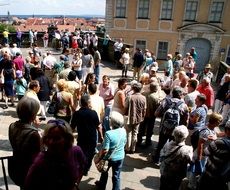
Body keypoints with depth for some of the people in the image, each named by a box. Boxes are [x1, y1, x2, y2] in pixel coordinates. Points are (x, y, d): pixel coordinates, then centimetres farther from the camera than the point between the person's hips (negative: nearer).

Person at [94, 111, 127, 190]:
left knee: (104, 172, 25)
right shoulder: (123, 131, -12)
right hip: (120, 157, 3)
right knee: (116, 176, 17)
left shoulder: (108, 134, -29)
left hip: (110, 158, -3)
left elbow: (105, 150, -26)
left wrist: (98, 159, -12)